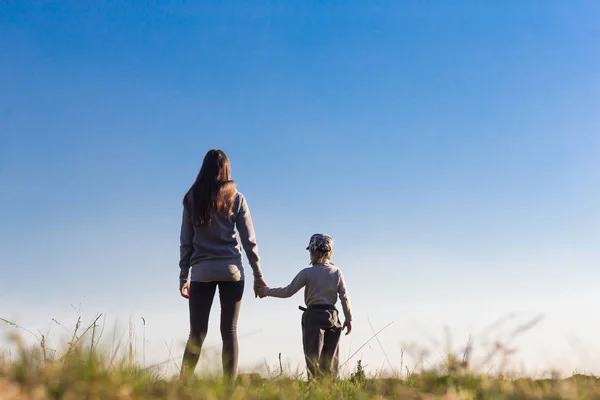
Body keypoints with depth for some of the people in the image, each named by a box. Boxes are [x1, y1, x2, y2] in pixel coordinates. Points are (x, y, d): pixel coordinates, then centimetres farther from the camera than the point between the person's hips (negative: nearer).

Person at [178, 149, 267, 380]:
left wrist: (183, 276, 9)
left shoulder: (192, 198, 5)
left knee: (197, 333, 3)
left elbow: (186, 242, 4)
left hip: (202, 272, 1)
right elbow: (248, 240, 1)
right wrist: (258, 275, 5)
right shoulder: (235, 198, 3)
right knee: (229, 332, 2)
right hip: (231, 270, 0)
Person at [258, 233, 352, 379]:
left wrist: (266, 291, 11)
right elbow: (344, 296, 3)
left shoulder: (307, 273, -6)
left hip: (313, 316, -3)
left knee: (313, 357, -2)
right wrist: (348, 318, 13)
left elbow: (288, 291, -2)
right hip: (332, 316, 3)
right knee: (331, 357, 9)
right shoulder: (337, 272, 3)